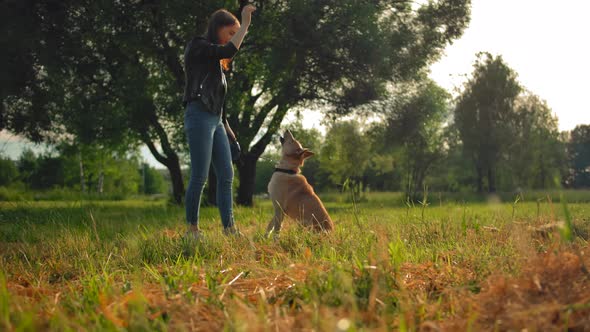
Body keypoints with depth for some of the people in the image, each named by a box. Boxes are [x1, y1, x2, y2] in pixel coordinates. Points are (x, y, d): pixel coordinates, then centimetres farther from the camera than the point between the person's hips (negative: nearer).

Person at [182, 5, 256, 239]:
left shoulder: (216, 59, 23)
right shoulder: (198, 46, -1)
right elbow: (229, 51, -19)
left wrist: (228, 129, 20)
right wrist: (245, 23, -9)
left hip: (216, 120, 9)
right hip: (199, 116, -9)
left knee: (226, 176, 1)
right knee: (200, 176, -8)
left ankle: (229, 229, 1)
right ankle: (192, 229, -1)